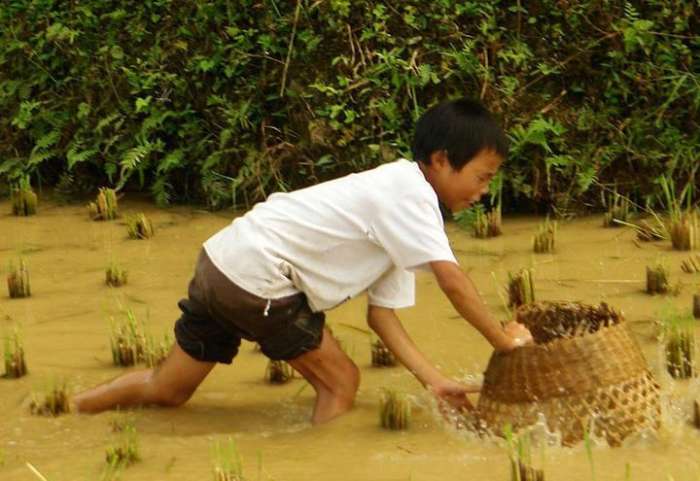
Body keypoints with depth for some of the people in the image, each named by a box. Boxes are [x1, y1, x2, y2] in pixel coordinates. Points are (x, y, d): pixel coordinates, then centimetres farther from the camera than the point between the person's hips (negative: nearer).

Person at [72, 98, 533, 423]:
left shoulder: (396, 212, 14)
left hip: (221, 263, 10)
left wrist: (435, 380, 2)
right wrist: (505, 341, -12)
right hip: (256, 279, -10)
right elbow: (453, 282, -23)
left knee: (167, 390, 21)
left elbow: (382, 311, 11)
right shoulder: (409, 193, -14)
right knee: (340, 383, 0)